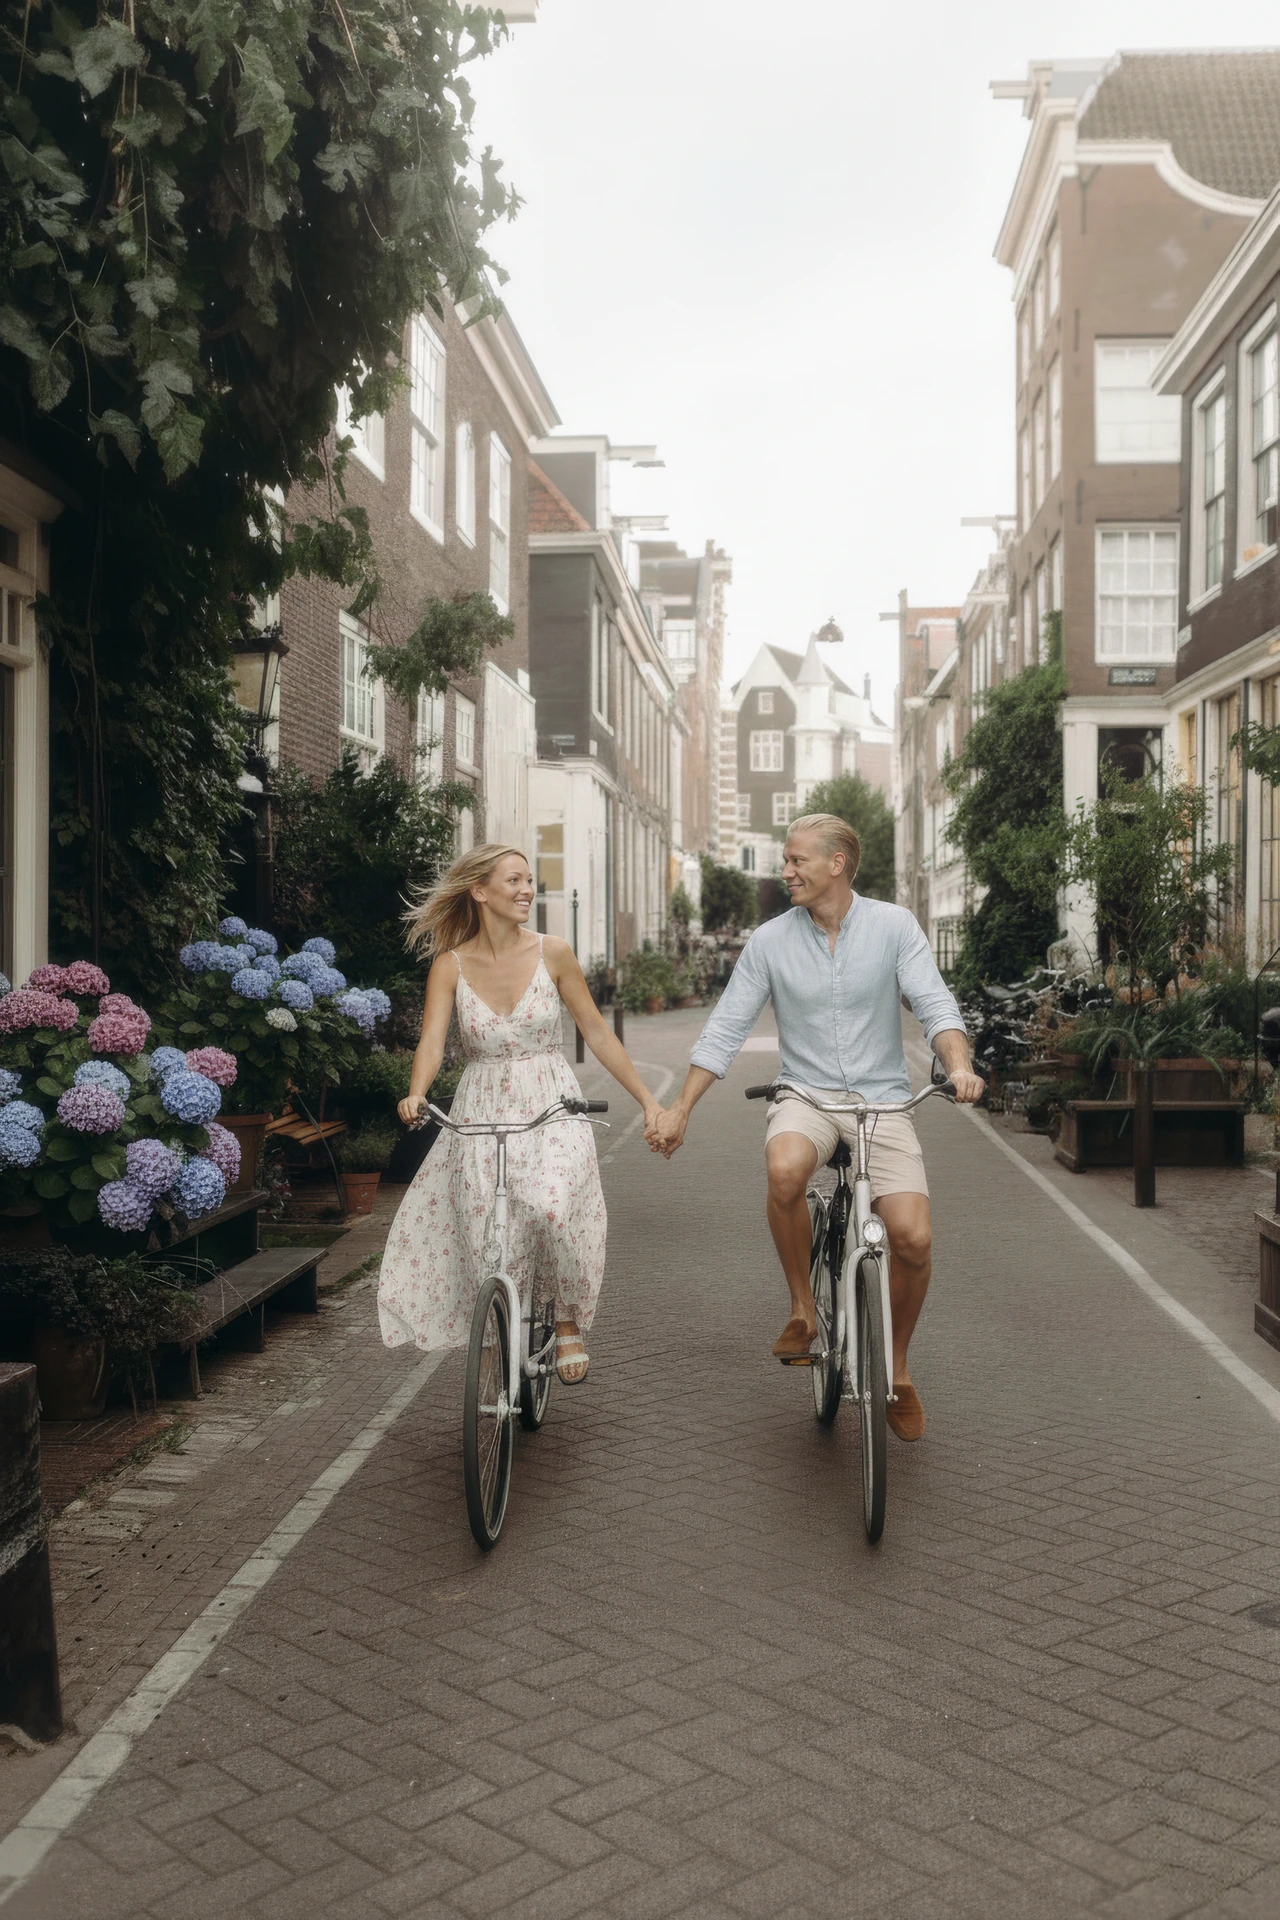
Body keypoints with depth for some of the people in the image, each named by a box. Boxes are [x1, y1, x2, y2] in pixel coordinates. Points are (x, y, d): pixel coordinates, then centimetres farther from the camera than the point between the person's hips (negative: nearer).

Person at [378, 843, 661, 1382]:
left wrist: (647, 1099, 3)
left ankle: (568, 1321, -2)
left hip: (552, 1109, -1)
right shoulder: (450, 965, 0)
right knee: (486, 1238, -11)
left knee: (553, 1206, -28)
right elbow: (431, 1042, -10)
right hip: (481, 1114, 1)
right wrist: (416, 1094, -31)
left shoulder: (552, 953, -1)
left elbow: (597, 1033, 5)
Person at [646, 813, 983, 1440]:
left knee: (913, 1238, -17)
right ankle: (803, 1309, -10)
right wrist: (679, 1111, -1)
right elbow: (725, 1030, 3)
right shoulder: (770, 941, 1)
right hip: (806, 1095, 0)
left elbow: (934, 1004, -8)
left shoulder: (893, 925, -2)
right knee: (785, 1170, -35)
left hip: (882, 1099, 0)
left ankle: (896, 1366, 12)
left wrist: (958, 1065, -29)